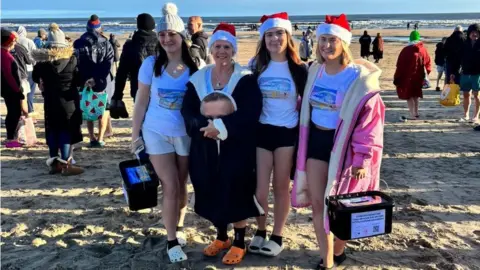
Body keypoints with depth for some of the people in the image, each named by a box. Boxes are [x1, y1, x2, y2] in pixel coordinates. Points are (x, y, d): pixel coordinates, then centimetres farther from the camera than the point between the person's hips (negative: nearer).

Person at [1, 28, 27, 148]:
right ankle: (10, 139, 1)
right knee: (14, 113, -4)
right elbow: (8, 75, -23)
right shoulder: (4, 54, -18)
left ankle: (10, 138, 22)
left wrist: (18, 88, 17)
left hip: (10, 89, 10)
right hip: (10, 89, -10)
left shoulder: (5, 53, 13)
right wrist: (17, 89, -20)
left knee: (13, 113, 15)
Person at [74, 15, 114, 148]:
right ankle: (100, 139, 5)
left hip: (85, 83, 2)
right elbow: (108, 65, -13)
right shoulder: (106, 43, -1)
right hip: (103, 82, -1)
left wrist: (83, 80, -6)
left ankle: (92, 138, 12)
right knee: (104, 109, 12)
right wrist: (99, 79, -16)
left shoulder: (78, 44, 3)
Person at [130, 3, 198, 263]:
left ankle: (178, 228, 35)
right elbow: (141, 102, -1)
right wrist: (135, 135, 0)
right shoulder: (151, 64, -6)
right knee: (170, 187, -1)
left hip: (187, 134, 1)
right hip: (157, 133, -1)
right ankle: (172, 241, 11)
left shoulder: (195, 66, -6)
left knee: (181, 186, 12)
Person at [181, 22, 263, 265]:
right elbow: (188, 111, -1)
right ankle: (221, 237, 34)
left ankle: (239, 243, 22)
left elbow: (250, 113, -16)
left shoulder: (246, 78, -6)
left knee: (236, 194, 2)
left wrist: (222, 126, -24)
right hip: (205, 148, 4)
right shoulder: (198, 78, 5)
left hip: (237, 147, -4)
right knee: (212, 193, 12)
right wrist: (204, 125, -20)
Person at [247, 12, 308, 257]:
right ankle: (260, 232, 26)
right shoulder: (256, 65, 1)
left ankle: (277, 236, 24)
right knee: (260, 188, 3)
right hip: (261, 131, 1)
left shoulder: (298, 69, -3)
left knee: (281, 187, 9)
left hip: (287, 133, -1)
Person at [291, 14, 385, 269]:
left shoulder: (360, 77, -14)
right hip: (316, 140, 5)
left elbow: (370, 120, -14)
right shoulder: (315, 71, 3)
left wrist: (362, 158, -16)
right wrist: (302, 142, 13)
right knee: (317, 202, 5)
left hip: (343, 144, -5)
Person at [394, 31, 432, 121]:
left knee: (408, 95, 2)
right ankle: (416, 113, 25)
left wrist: (397, 78, -5)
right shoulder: (423, 50, 0)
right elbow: (428, 63, 6)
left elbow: (400, 65, -11)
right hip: (419, 76, 5)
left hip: (408, 77, -5)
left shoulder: (406, 50, -13)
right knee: (415, 94, 19)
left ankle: (412, 115, -4)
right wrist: (425, 74, 18)